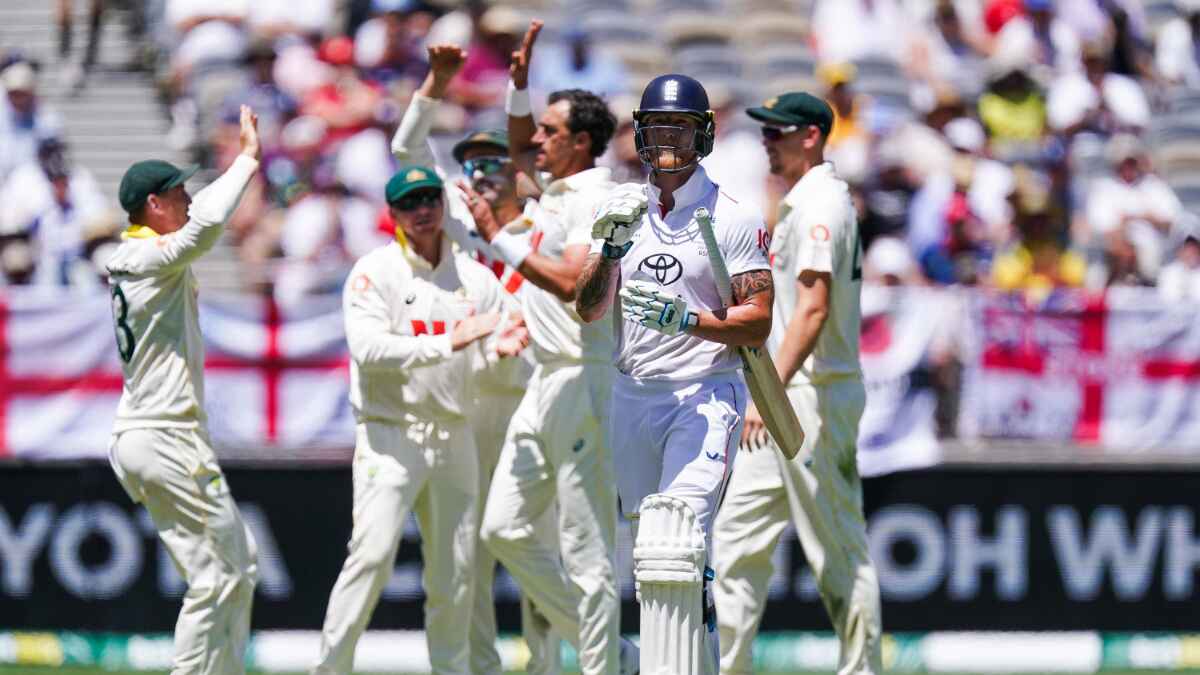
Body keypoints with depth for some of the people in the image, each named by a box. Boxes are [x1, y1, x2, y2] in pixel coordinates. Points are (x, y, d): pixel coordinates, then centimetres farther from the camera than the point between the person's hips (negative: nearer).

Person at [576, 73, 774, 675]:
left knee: (675, 545, -21)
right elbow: (589, 311, 1)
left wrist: (685, 320, -24)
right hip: (632, 395, 6)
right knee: (650, 552, 9)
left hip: (706, 394, -6)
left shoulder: (734, 218, -5)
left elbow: (758, 323, -9)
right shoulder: (619, 210, 9)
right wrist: (611, 248, -16)